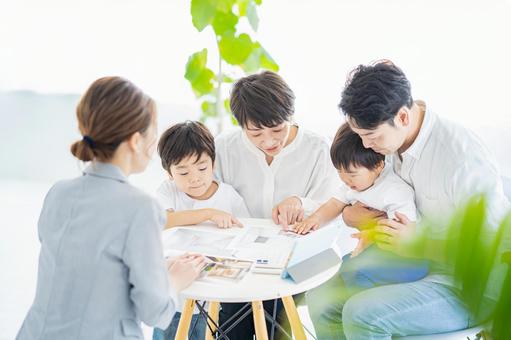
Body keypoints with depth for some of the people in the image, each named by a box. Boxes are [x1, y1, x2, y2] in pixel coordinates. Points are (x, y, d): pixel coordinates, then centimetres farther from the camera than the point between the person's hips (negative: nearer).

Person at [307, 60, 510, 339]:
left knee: (361, 314, -27)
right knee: (321, 299, -3)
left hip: (466, 287, -7)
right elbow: (350, 209, 11)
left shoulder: (464, 159, -24)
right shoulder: (389, 138, -2)